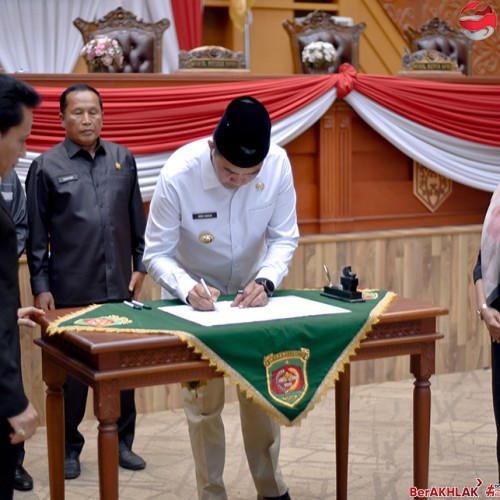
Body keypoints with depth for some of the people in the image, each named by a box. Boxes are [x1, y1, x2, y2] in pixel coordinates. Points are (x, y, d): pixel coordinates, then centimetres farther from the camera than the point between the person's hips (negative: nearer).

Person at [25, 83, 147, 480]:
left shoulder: (123, 159, 7)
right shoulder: (46, 166, -2)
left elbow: (137, 220, 13)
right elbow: (36, 234, -1)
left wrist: (141, 265, 10)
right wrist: (40, 287, -4)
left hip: (119, 287, 3)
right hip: (71, 291, -3)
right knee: (72, 371, 7)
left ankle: (122, 441, 24)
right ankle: (70, 447, 21)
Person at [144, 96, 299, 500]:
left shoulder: (279, 163, -24)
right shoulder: (178, 174, -30)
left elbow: (284, 237, -12)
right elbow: (157, 254, -22)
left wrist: (265, 281, -31)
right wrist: (188, 289, -41)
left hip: (252, 291, 2)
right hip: (195, 296, -2)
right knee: (203, 401, 3)